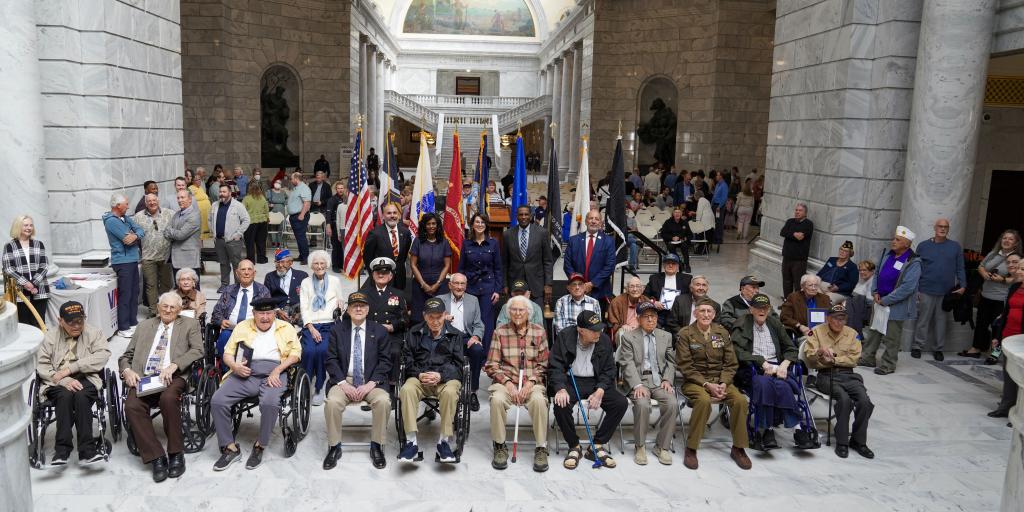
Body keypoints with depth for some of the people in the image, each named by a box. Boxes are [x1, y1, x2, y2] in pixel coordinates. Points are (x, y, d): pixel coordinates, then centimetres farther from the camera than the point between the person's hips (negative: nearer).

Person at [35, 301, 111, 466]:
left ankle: (87, 450, -33)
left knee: (81, 395, -33)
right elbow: (42, 366, 1)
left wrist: (71, 368, -15)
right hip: (57, 383, 1)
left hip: (86, 378, -1)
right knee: (65, 395, -33)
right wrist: (64, 380, -17)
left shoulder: (93, 333, 10)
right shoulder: (50, 337, 12)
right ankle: (62, 449, -32)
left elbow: (103, 355, -7)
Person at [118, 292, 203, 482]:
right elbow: (125, 356, 23)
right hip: (144, 377, 3)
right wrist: (127, 370, -1)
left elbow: (197, 350, 0)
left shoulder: (189, 324, 17)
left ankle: (176, 454, -19)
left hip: (173, 376, -3)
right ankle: (156, 458, -18)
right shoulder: (145, 325, 26)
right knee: (132, 406, -27)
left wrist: (173, 365, -14)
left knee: (168, 398, -35)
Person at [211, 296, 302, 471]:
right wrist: (235, 366, -7)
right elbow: (228, 353, 17)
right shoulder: (242, 326, 20)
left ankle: (260, 446, -12)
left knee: (270, 403, -34)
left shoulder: (285, 328, 15)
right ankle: (230, 448, -7)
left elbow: (296, 352, 4)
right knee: (217, 401, -21)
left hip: (274, 373, -3)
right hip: (245, 372, 3)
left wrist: (277, 370, -11)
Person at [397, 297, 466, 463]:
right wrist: (419, 375, -11)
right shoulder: (414, 334, 14)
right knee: (406, 390, -32)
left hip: (446, 377, -1)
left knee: (450, 392, -36)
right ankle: (411, 441, -28)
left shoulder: (455, 335, 10)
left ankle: (444, 441, -25)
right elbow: (408, 361, 11)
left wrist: (440, 376, -15)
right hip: (419, 377, 1)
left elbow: (458, 364, 4)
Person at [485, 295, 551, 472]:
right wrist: (507, 383, -11)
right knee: (497, 399, -32)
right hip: (505, 381, 0)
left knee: (539, 400, -33)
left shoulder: (539, 332, 8)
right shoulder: (500, 332, 6)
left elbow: (544, 364, 6)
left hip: (532, 382, 0)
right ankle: (500, 446, -11)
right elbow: (491, 365, 3)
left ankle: (541, 448, -15)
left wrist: (530, 383, -10)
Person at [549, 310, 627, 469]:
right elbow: (556, 367, -10)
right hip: (570, 381, -3)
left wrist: (600, 391, -15)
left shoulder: (605, 340, -2)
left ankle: (596, 446, -3)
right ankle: (574, 447, -7)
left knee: (621, 403, -18)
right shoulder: (564, 337, -8)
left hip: (595, 382, 3)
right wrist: (561, 389, -27)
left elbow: (608, 370, 2)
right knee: (561, 404, -32)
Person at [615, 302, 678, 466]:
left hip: (660, 380, 3)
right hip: (638, 380, -3)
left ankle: (662, 446, -7)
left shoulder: (666, 336, 16)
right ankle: (640, 446, -10)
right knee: (642, 405, -32)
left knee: (672, 404, -25)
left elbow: (671, 362, 15)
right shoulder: (628, 337, 4)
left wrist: (667, 380, -4)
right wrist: (637, 385, -19)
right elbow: (627, 364, -6)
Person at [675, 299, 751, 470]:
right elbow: (685, 366, -8)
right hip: (694, 381, -4)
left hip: (720, 380, 4)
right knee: (704, 400, -35)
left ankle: (738, 448, -4)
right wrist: (706, 384, -18)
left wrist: (723, 383, -10)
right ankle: (691, 449, -20)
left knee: (740, 400, -23)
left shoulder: (722, 333, 8)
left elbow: (731, 364, 8)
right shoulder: (685, 334, -4)